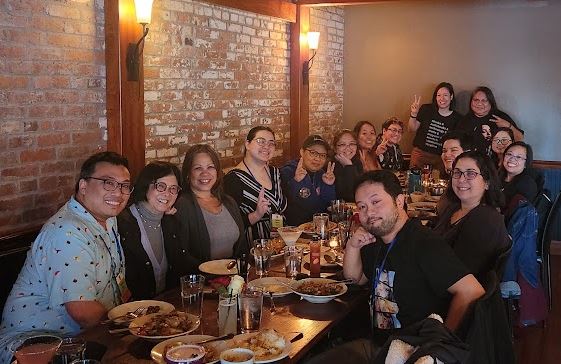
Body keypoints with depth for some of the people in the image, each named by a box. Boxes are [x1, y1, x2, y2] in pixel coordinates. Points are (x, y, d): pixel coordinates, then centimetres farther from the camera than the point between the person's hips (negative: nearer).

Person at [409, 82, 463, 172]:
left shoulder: (457, 118, 1)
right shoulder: (426, 109, -1)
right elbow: (413, 129, 4)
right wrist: (413, 114, -10)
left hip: (440, 158, 0)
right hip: (420, 153, 0)